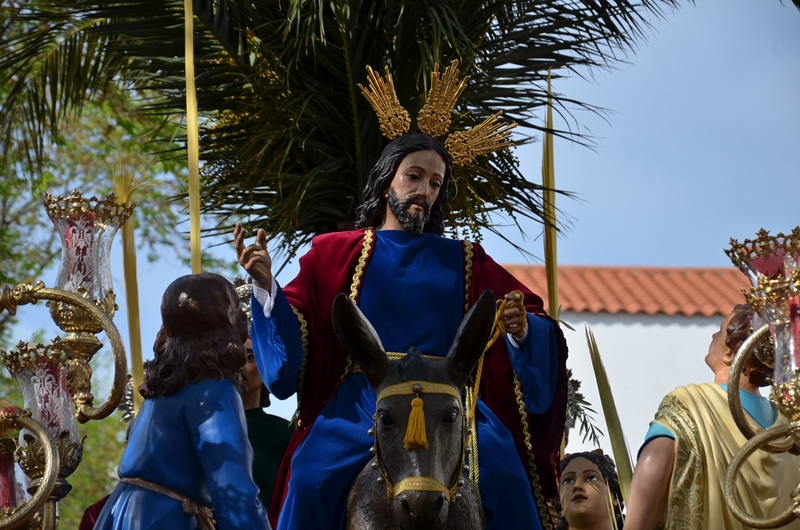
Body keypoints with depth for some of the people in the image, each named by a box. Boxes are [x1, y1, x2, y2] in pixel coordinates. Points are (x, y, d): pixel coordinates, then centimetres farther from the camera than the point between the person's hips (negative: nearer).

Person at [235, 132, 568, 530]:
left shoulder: (465, 262, 17)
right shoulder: (335, 254, 14)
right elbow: (291, 333, 5)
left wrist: (520, 329, -11)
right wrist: (265, 286, -13)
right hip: (361, 401, -1)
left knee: (505, 476, -25)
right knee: (311, 479, -28)